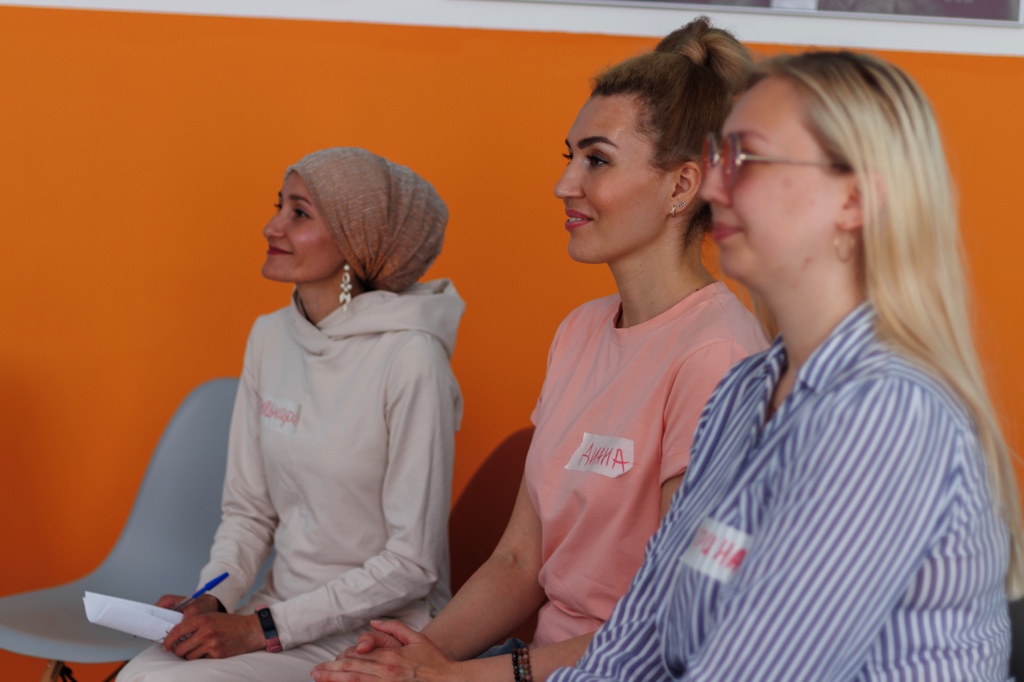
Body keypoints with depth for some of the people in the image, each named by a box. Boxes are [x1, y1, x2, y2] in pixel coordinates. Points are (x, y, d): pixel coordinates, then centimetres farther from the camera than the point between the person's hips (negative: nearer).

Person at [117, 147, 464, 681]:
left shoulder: (409, 357, -17)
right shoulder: (269, 337, 6)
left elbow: (412, 565, -16)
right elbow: (248, 511, 12)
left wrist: (261, 628, -16)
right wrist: (211, 602, -8)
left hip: (375, 636, -6)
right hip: (280, 611, 6)